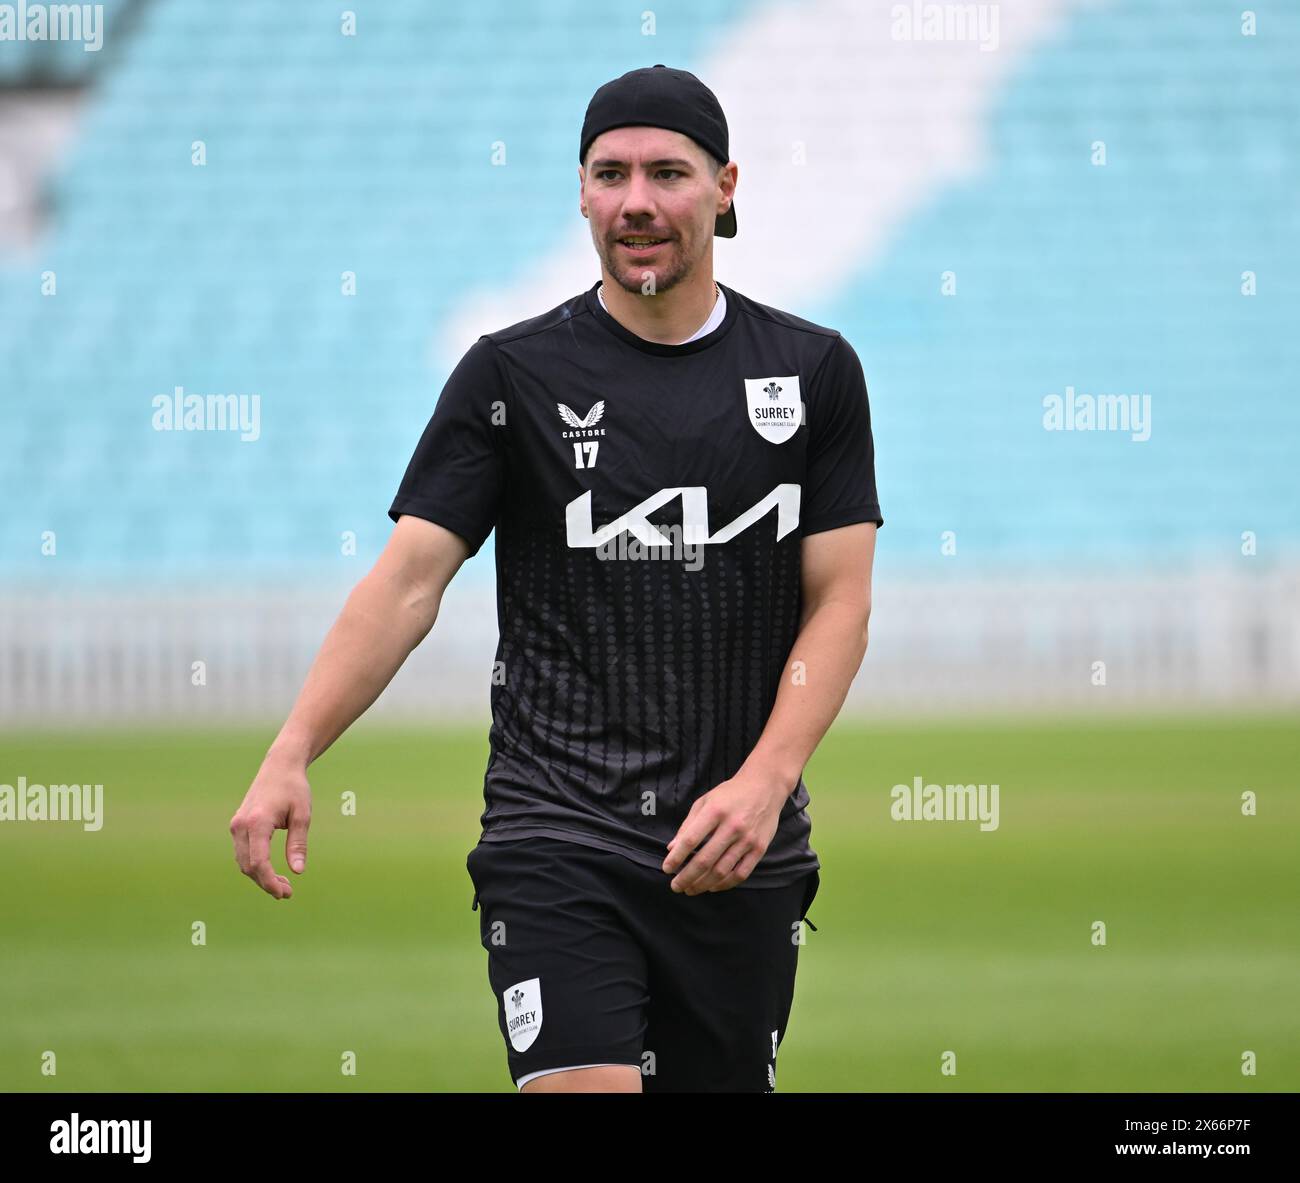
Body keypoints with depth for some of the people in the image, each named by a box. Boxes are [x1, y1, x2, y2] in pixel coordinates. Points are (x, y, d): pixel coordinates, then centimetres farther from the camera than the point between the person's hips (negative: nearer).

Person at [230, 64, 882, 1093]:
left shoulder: (814, 371, 7)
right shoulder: (513, 374, 1)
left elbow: (840, 602, 3)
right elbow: (410, 579, -4)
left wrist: (765, 782, -12)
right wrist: (291, 755, -18)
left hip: (747, 853, 3)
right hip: (559, 836, -2)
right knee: (581, 1088, -20)